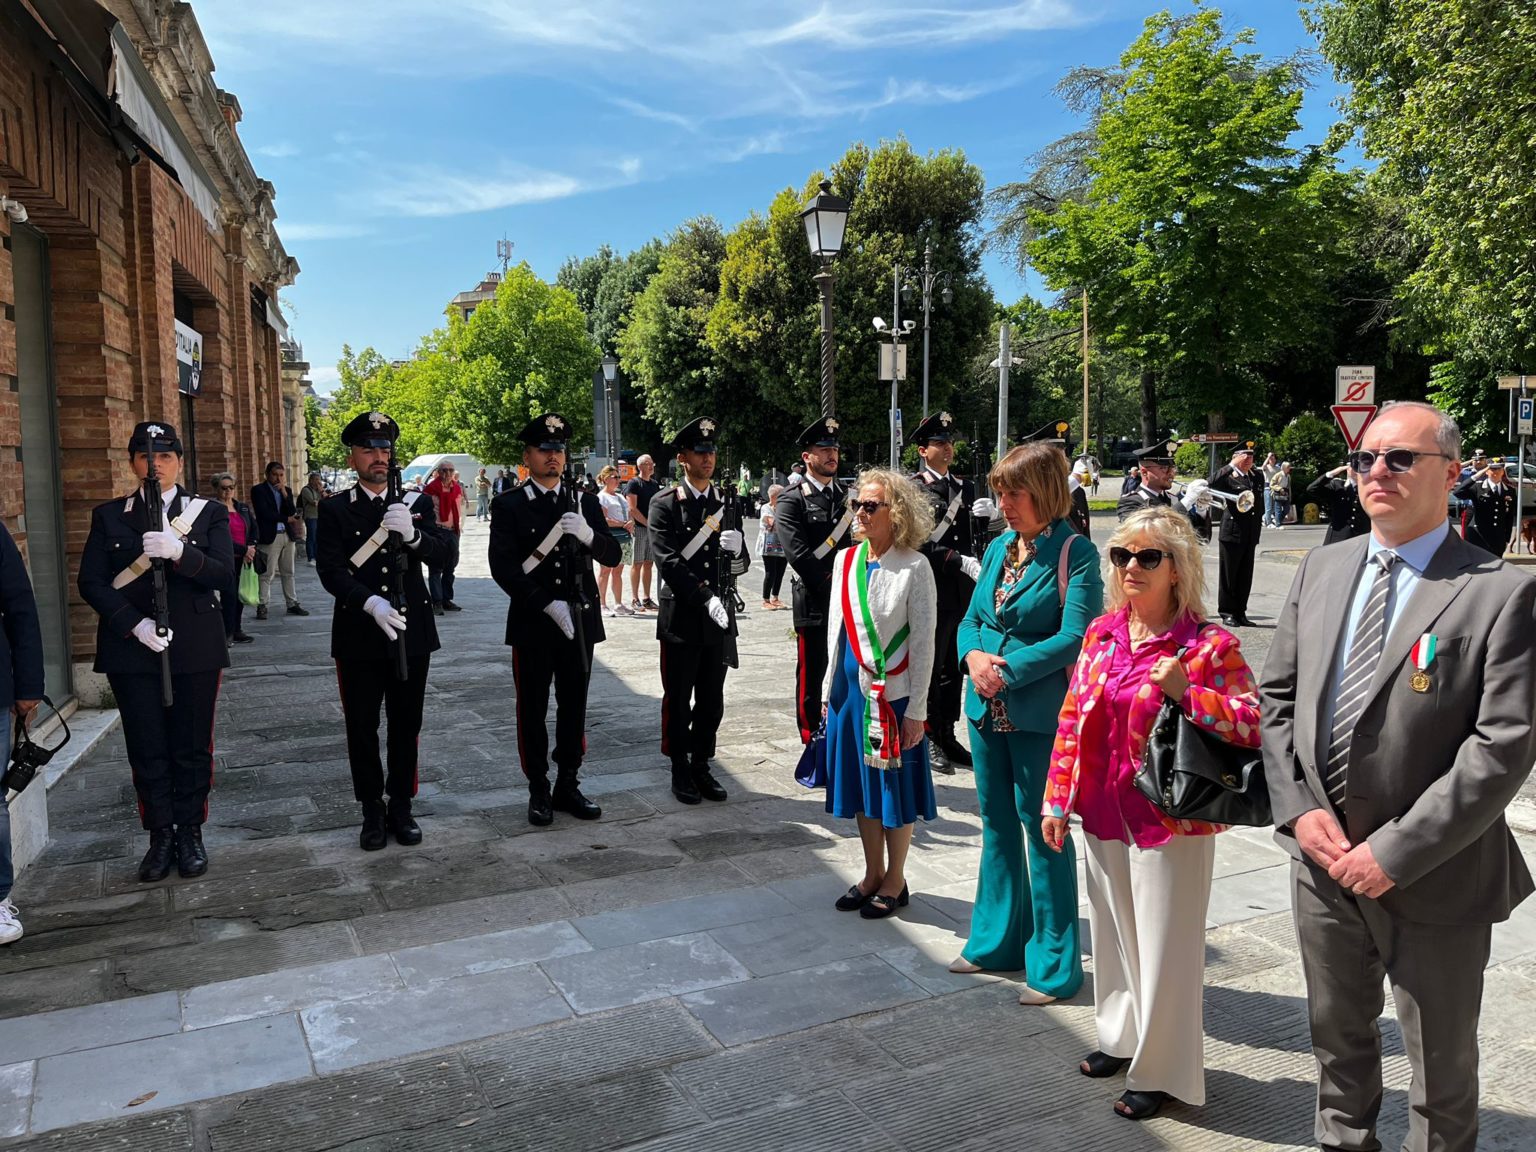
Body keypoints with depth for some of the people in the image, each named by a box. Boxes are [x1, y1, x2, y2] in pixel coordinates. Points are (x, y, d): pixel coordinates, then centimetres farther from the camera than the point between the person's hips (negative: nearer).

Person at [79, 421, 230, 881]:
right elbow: (91, 582, 1)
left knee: (192, 747, 6)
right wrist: (134, 624, -13)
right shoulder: (108, 516, 8)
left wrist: (179, 552, -25)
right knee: (147, 750, 5)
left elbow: (222, 574, -7)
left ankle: (190, 833, 19)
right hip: (132, 650, 1)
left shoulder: (209, 512, 4)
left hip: (195, 649, -1)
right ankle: (161, 837, 18)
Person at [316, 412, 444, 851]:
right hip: (359, 635, -1)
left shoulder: (416, 503, 7)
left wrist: (412, 533, -29)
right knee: (362, 728, 6)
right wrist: (371, 603, -26)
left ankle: (401, 806, 22)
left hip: (411, 631, 1)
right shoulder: (335, 509, 1)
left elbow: (440, 550, -8)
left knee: (406, 725, 9)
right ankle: (373, 811, 20)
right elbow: (331, 569, -10)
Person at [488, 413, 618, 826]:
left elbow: (612, 556, 2)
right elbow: (502, 567, -11)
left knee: (574, 706, 10)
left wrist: (588, 534, -19)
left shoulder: (585, 501, 8)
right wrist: (547, 605, -18)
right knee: (533, 709, 5)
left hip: (580, 621, 3)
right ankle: (539, 790, 17)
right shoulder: (508, 505, -2)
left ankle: (568, 785, 22)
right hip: (532, 622, -3)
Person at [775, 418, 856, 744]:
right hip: (814, 603, -5)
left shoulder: (848, 495, 14)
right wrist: (832, 588, -14)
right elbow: (799, 556, -14)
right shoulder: (793, 500, -4)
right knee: (812, 674, 4)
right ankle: (812, 739, 16)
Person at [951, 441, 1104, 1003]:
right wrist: (974, 657, -8)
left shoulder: (1075, 553, -10)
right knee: (997, 823, 17)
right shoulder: (998, 548, 10)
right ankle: (997, 940, 33)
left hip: (1040, 712, -7)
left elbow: (1073, 636, -18)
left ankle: (1054, 963, 18)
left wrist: (1006, 669, -19)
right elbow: (972, 618, 12)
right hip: (986, 707, 7)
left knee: (1041, 829, 3)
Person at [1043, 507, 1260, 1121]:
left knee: (1165, 943, 7)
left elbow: (1255, 723, -15)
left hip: (1168, 818, -5)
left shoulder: (1210, 644, -11)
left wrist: (1185, 691, -28)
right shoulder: (1102, 632, 4)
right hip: (1103, 813, 5)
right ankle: (1121, 1036, 42)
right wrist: (1057, 799, 7)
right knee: (1114, 930, 20)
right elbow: (1072, 719, 8)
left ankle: (1160, 1070, 27)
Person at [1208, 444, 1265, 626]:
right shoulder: (1229, 477, -5)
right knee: (1229, 575, 2)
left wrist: (1259, 525, 16)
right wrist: (1232, 465, -23)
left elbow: (1260, 503, 21)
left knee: (1246, 576, 9)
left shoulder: (1258, 476, 12)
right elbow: (1212, 483, -26)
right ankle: (1227, 613, 10)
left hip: (1251, 535, 6)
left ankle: (1240, 613, 16)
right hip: (1232, 533, -6)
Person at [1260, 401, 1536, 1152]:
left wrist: (1397, 851, -19)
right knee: (1337, 1034, 24)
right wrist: (1299, 807, -6)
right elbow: (1276, 696, 6)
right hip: (1323, 858, 5)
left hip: (1432, 878, -4)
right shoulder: (1321, 569, 3)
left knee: (1440, 1063, 16)